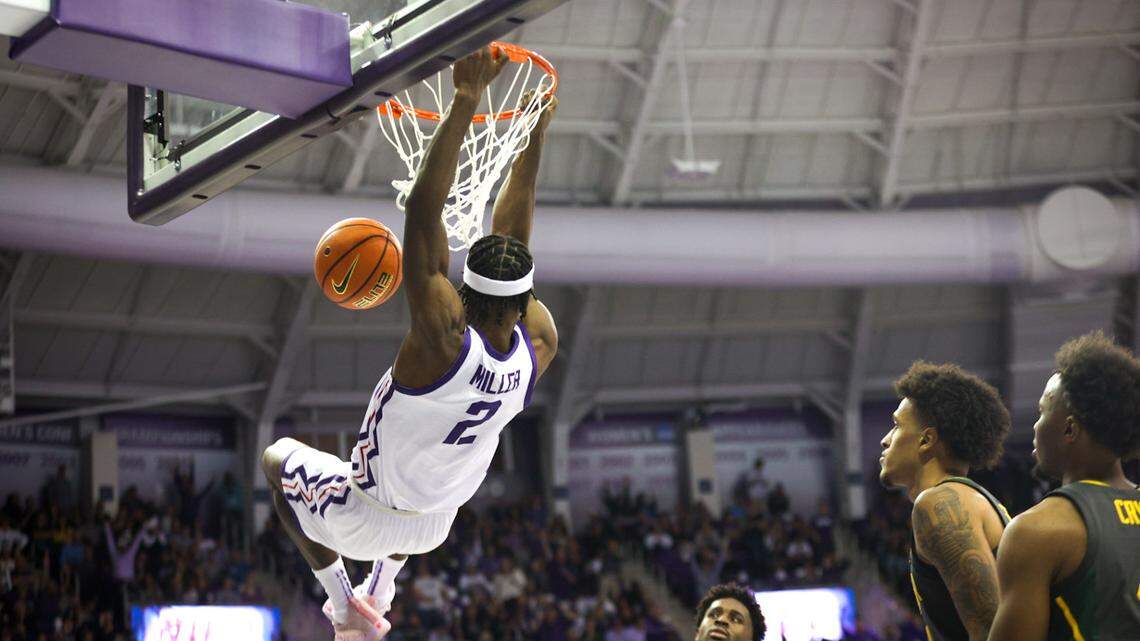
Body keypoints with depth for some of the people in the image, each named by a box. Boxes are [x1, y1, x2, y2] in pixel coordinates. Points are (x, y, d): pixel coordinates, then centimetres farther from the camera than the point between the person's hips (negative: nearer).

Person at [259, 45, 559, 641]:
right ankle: (382, 590, 38)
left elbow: (422, 211, -40)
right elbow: (511, 236, -9)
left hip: (367, 518, -5)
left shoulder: (445, 339, -36)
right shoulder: (538, 347, -21)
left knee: (278, 457, 25)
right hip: (437, 525, 5)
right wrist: (535, 138, -5)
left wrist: (465, 102, -42)